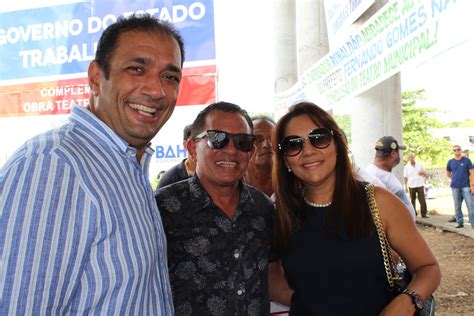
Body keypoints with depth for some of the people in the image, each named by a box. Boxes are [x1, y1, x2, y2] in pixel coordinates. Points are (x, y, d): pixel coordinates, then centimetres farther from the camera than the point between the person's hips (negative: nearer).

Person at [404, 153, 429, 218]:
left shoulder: (420, 165, 7)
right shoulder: (406, 167, 4)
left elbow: (424, 172, 13)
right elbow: (405, 177, 4)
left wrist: (422, 173, -11)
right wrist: (406, 186, -1)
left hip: (420, 185, 0)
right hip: (411, 186, 0)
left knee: (422, 200, -3)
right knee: (412, 200, 4)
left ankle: (424, 213, 3)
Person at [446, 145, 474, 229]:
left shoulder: (467, 160, 0)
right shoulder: (450, 162, 7)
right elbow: (448, 174, 20)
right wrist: (455, 179, 8)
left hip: (466, 186, -2)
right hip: (455, 187, 3)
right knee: (457, 206, 7)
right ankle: (460, 222, 16)